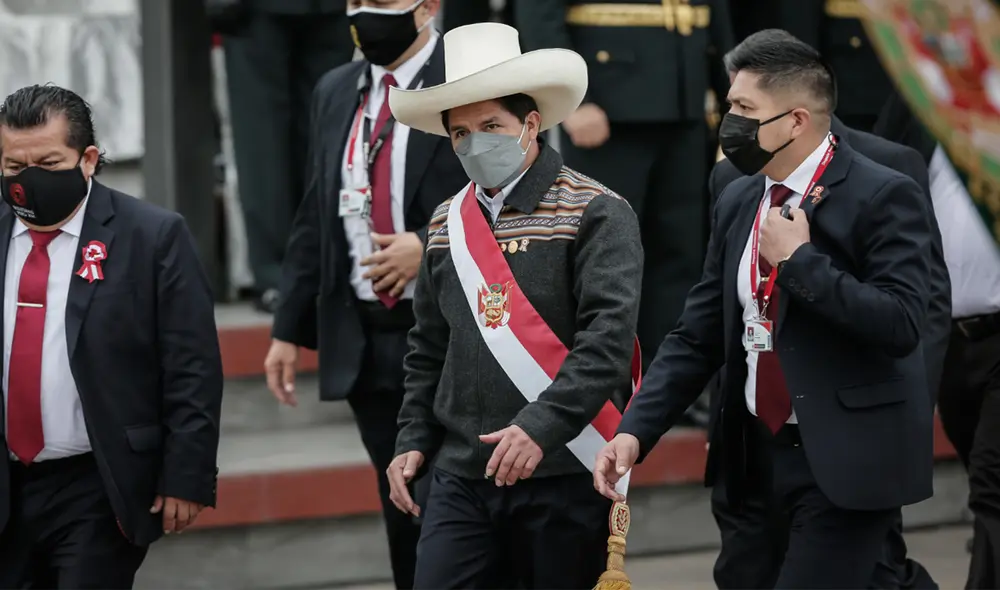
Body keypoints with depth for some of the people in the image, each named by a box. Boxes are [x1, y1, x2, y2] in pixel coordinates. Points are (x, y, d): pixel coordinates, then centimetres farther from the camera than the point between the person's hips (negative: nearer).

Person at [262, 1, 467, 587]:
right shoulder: (336, 93, 13)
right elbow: (316, 216, 15)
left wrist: (428, 245, -18)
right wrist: (290, 329, 12)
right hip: (362, 340, 6)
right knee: (403, 508, 12)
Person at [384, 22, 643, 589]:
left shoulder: (598, 215, -6)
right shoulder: (449, 223, 12)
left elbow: (608, 338, -17)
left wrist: (541, 427, -26)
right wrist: (414, 439, 11)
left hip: (563, 475, -5)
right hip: (462, 477, 5)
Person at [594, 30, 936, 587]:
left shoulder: (884, 197, -10)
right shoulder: (739, 202, 10)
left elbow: (901, 325, -21)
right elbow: (697, 338, 11)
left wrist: (798, 259, -18)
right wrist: (635, 432, 0)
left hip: (843, 463, -7)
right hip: (758, 458, 7)